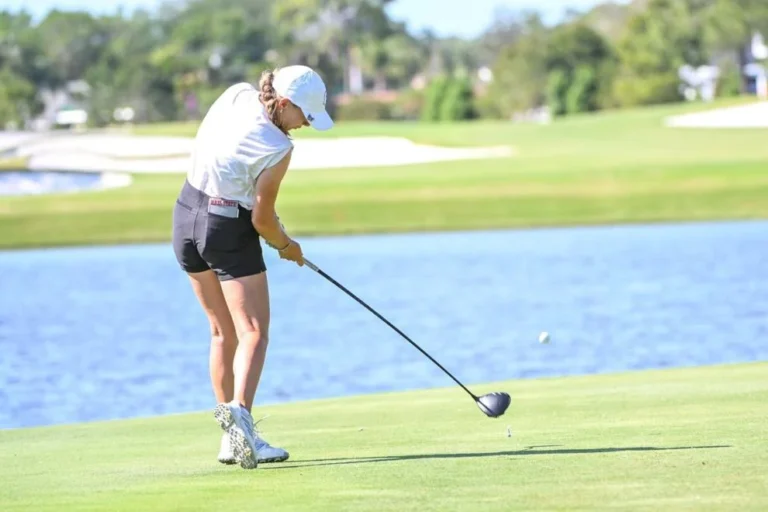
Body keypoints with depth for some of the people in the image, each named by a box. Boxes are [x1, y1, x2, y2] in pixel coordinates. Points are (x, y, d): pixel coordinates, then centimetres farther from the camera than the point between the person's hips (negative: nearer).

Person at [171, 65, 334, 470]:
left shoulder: (236, 95, -2)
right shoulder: (277, 148, -21)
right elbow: (262, 219, -14)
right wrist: (286, 246, 7)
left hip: (186, 217, 8)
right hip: (229, 230, -8)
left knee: (223, 332, 14)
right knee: (253, 332, -8)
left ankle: (232, 437, 12)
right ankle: (239, 411, -32)